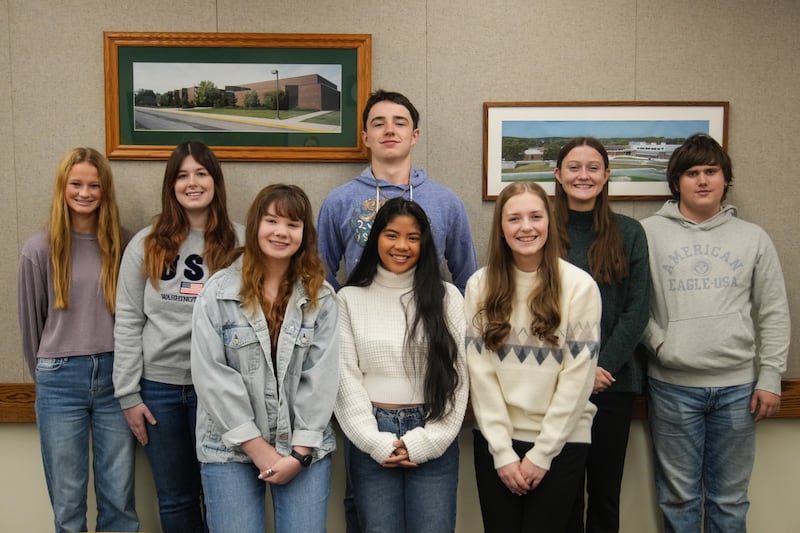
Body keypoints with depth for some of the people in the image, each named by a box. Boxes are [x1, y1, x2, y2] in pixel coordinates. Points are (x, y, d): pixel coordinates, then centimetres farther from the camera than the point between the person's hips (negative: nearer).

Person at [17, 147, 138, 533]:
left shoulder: (123, 245, 3)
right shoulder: (39, 249, 0)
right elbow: (31, 322, 8)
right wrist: (47, 374, 14)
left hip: (116, 376, 1)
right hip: (61, 381, 0)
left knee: (119, 499, 8)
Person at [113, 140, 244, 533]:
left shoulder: (240, 242, -2)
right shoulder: (146, 244, 2)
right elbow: (127, 323, 2)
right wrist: (128, 394, -2)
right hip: (159, 386, 2)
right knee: (174, 498, 14)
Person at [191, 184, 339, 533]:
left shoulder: (321, 297, 2)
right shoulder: (218, 292, -3)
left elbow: (322, 377, -4)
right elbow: (211, 374, -8)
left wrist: (299, 451, -10)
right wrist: (257, 447, -11)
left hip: (304, 448, 1)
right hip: (231, 449, -1)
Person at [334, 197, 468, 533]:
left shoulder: (447, 297, 2)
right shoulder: (349, 299, 2)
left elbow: (457, 374, -1)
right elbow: (345, 378, -1)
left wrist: (426, 440, -8)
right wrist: (377, 442, -8)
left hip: (434, 439, 0)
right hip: (371, 441, 0)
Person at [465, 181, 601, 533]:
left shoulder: (579, 286, -7)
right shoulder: (480, 286, -1)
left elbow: (577, 378, -9)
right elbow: (480, 372, -3)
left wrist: (541, 453, -9)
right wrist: (502, 451, -8)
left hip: (561, 443, -2)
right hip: (495, 442, 2)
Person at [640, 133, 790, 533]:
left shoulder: (753, 238, 7)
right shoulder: (649, 233, 1)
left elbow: (774, 314, 7)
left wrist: (769, 377, 2)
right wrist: (657, 342, -12)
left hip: (738, 387, 2)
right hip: (672, 385, -1)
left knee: (730, 498, 11)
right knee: (678, 497, 8)